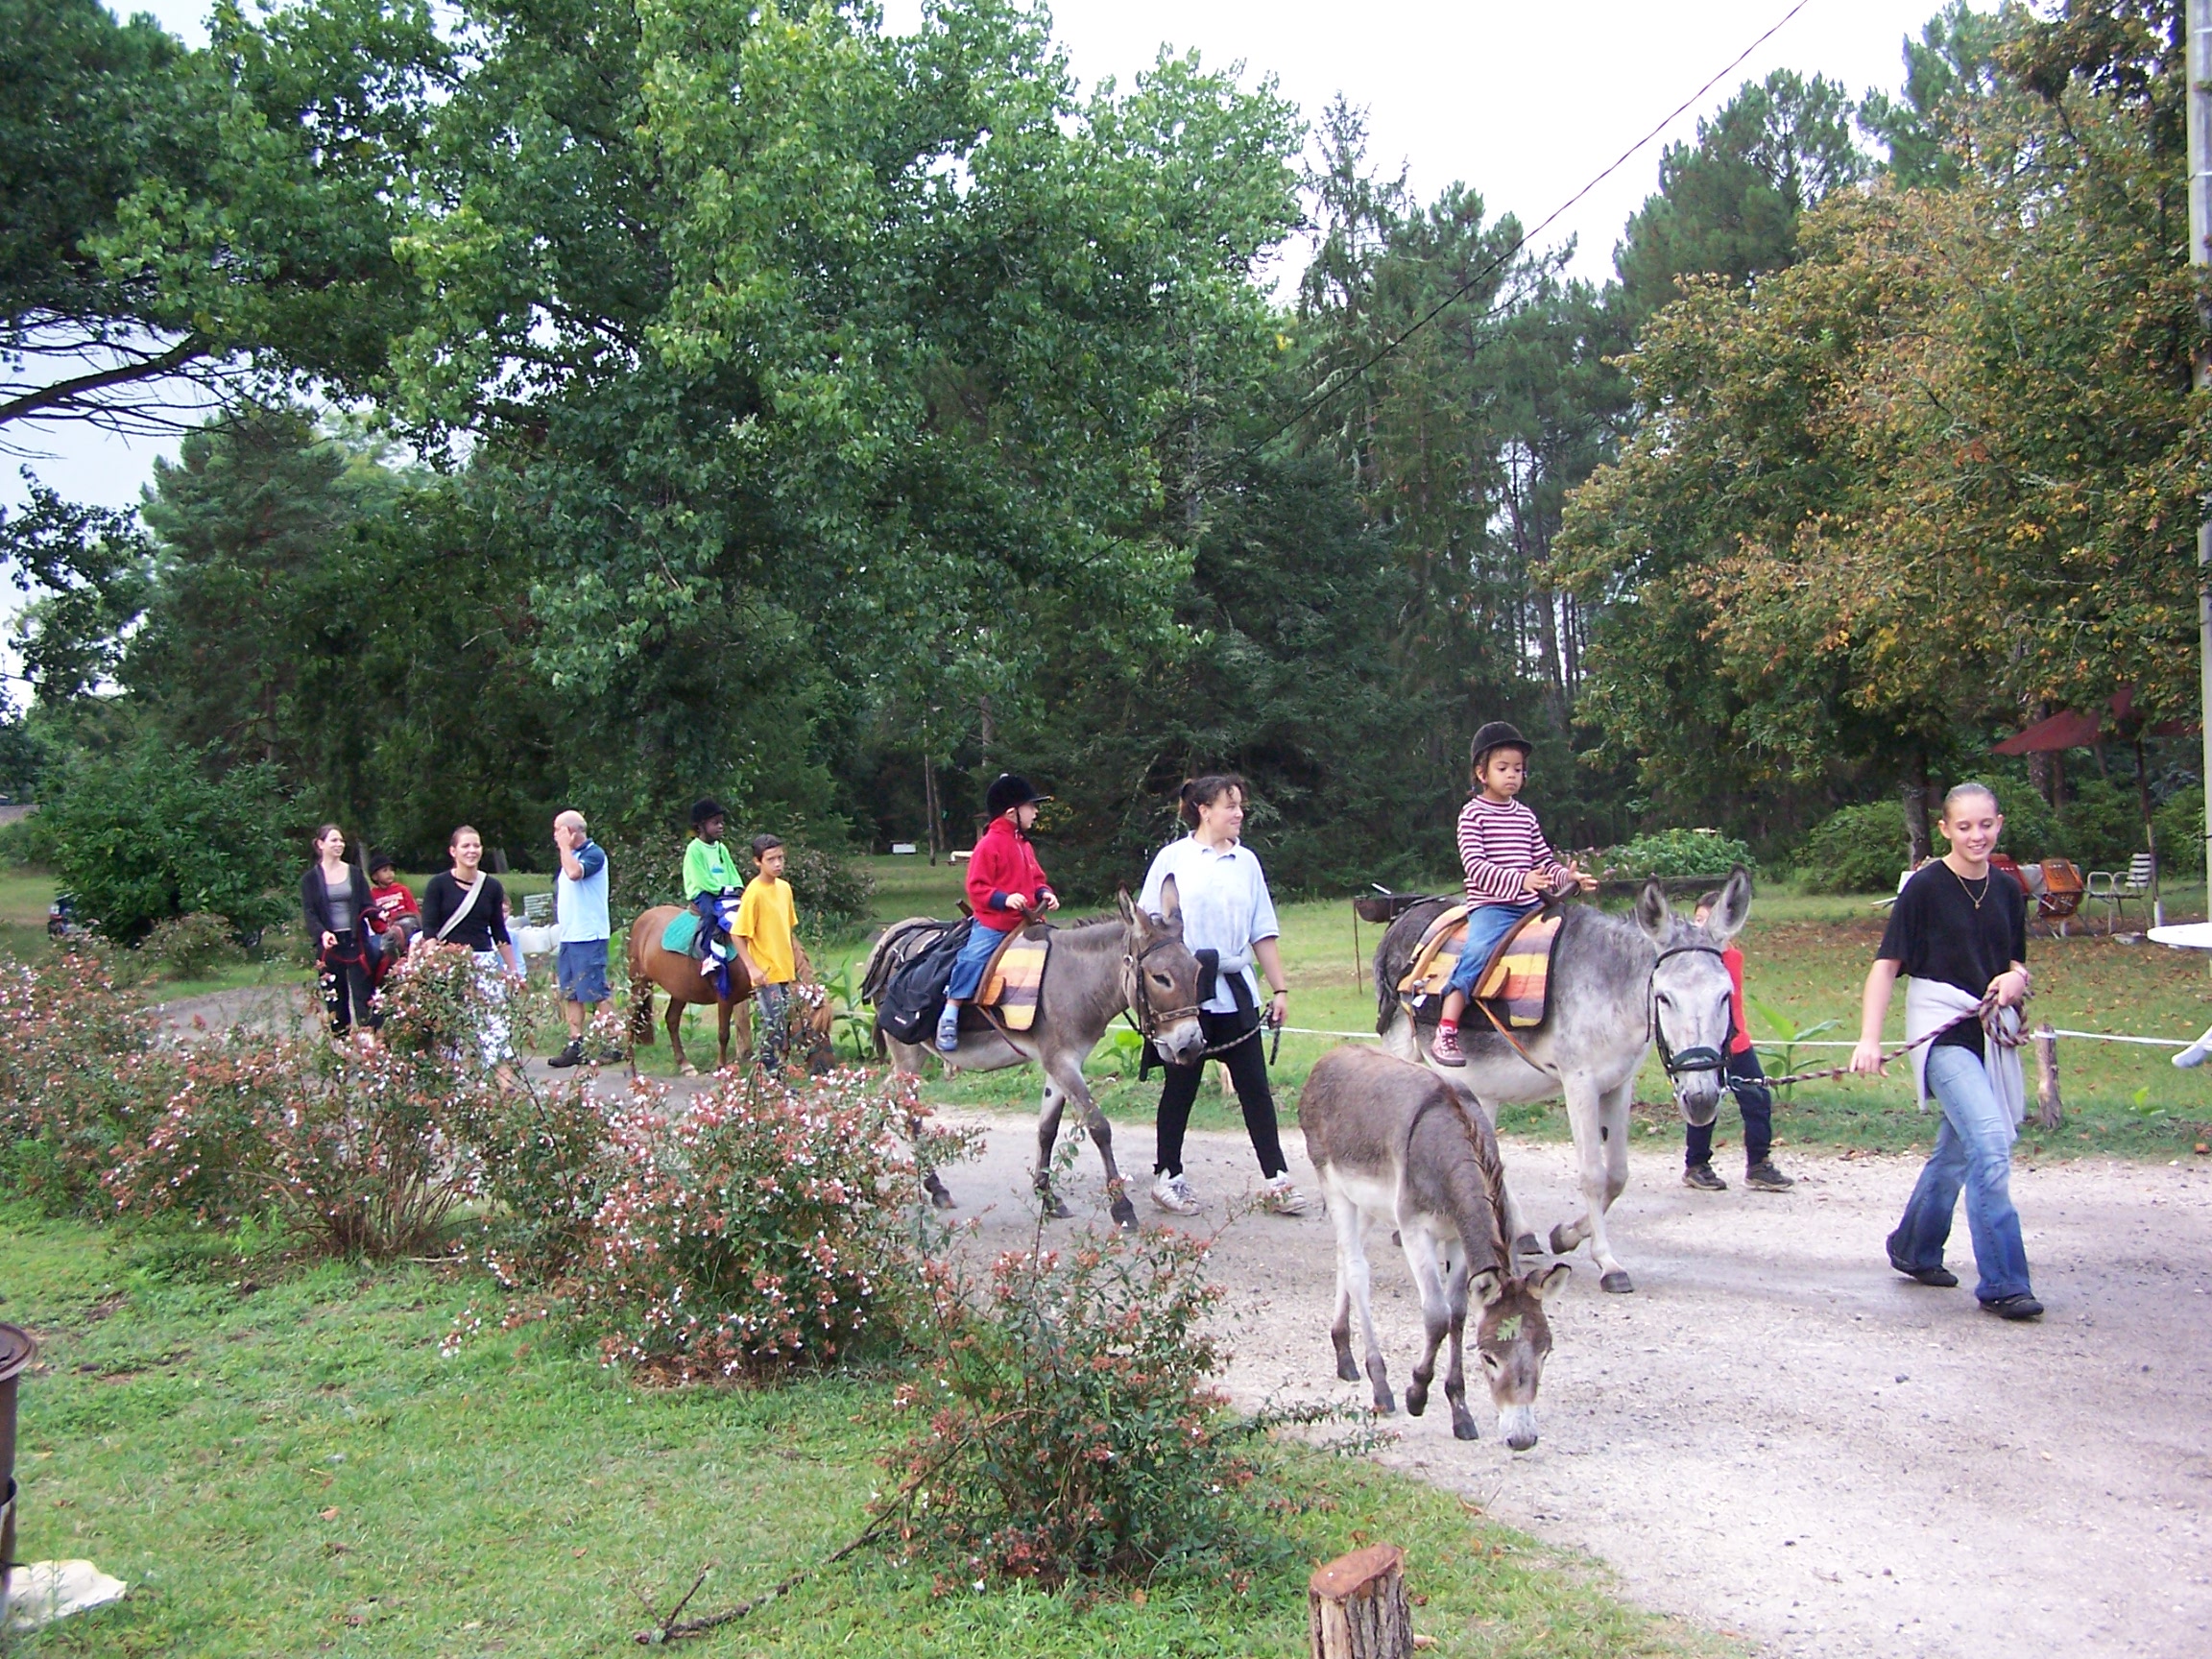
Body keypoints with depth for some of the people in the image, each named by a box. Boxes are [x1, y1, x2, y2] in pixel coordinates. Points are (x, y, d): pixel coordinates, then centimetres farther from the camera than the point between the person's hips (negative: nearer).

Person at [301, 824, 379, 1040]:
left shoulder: (355, 873, 9)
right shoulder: (310, 879, 4)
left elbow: (367, 906, 7)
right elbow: (309, 913, -3)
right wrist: (322, 933, -22)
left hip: (356, 941, 1)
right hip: (329, 944, -1)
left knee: (364, 993, -5)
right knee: (334, 997, 3)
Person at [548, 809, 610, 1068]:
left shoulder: (594, 854, -9)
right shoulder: (570, 857, 17)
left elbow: (575, 873, -30)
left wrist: (565, 846, -15)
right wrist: (558, 926, 16)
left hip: (588, 937, -9)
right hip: (568, 938, 9)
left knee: (596, 994, -7)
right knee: (571, 995, 10)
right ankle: (575, 1045, 14)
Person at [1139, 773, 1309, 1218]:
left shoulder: (1246, 862, 9)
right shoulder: (1173, 859, -1)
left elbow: (1263, 932, 11)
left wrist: (1279, 988, 7)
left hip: (1235, 991, 3)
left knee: (1254, 1086, 2)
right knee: (1181, 1085, 6)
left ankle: (1276, 1179, 7)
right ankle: (1167, 1176, 18)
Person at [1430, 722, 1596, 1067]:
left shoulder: (1525, 816, 17)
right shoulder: (1473, 814, -2)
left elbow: (1544, 860, 18)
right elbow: (1474, 865, -14)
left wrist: (1567, 876, -3)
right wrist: (1519, 880, -25)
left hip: (1531, 906, 7)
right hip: (1490, 906, -7)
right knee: (1478, 952, -29)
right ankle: (1445, 1034, -30)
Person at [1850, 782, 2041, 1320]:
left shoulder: (2008, 892, 9)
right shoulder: (1925, 886, -9)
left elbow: (2016, 961, 20)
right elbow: (1887, 963, -10)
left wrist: (2014, 978, -5)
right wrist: (1869, 1039, -18)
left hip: (1989, 1032, 7)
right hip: (1942, 1031, -6)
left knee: (1957, 1150, 16)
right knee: (1990, 1144, -19)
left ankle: (1915, 1250, 36)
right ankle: (2002, 1282, -14)